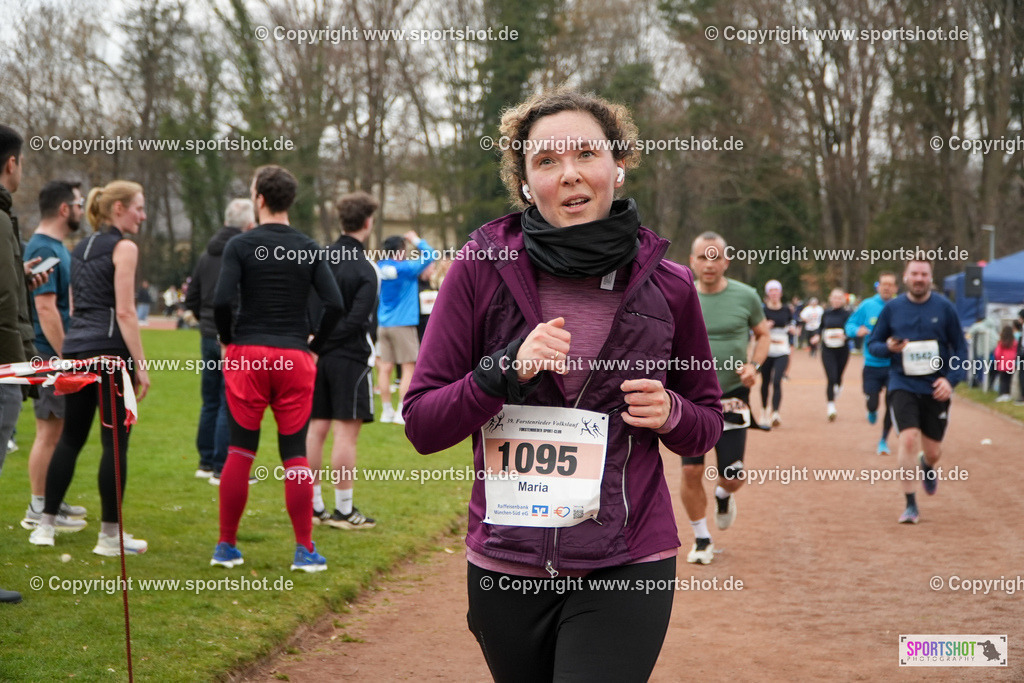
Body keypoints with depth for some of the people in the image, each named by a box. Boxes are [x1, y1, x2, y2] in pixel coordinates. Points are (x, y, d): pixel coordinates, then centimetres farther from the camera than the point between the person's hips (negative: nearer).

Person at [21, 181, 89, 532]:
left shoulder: (56, 247, 14)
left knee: (58, 432, 15)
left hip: (58, 355, 10)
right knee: (50, 432, -5)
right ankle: (38, 510, 1)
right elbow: (45, 308, -22)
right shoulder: (44, 250, -17)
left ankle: (50, 501, 24)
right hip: (52, 357, -10)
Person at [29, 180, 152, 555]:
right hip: (110, 350, -8)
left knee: (71, 437, 13)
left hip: (75, 348, 8)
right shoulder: (123, 247, -5)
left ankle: (46, 525, 14)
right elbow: (125, 311, -12)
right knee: (115, 442, -3)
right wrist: (141, 366, -11)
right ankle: (110, 535, 0)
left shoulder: (80, 249, 18)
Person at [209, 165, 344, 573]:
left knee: (240, 452, 5)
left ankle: (227, 546, 10)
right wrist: (314, 345, 7)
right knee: (295, 454, 5)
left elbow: (222, 301, -14)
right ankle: (305, 550, 3)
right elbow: (335, 304, -5)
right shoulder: (308, 249, 4)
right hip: (294, 358, 1)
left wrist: (228, 341, 2)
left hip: (248, 355, -1)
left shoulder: (241, 246, -3)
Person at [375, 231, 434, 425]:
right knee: (409, 368, -1)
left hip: (384, 325, 6)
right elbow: (429, 256, -5)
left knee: (385, 367, 6)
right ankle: (402, 412, -6)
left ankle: (387, 410, 11)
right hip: (403, 324, -6)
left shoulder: (380, 267, 3)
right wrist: (417, 241, 7)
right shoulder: (406, 268, -13)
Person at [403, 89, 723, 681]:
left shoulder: (667, 286, 0)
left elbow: (708, 424, 14)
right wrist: (505, 370, -19)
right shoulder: (482, 268, -4)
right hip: (505, 566, 1)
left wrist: (670, 413, -8)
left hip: (626, 568, -1)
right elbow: (422, 425, -4)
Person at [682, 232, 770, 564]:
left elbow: (763, 334, 11)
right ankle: (702, 539, 15)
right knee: (691, 471, -5)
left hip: (732, 396, -1)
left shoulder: (746, 296, -3)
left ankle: (723, 496, 35)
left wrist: (753, 365, -6)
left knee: (732, 476, -3)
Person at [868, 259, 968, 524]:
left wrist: (951, 379, -11)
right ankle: (910, 505, -7)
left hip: (936, 388, 1)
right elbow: (873, 343, 8)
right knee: (909, 439, -18)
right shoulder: (892, 308, 1)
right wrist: (888, 348, -15)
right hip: (904, 385, -1)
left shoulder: (944, 307, -1)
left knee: (933, 451, 6)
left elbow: (961, 348, 3)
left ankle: (927, 466, 45)